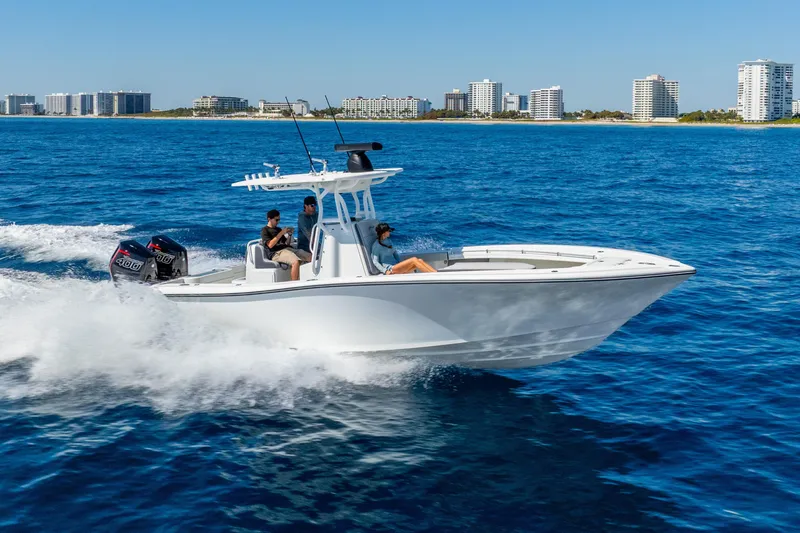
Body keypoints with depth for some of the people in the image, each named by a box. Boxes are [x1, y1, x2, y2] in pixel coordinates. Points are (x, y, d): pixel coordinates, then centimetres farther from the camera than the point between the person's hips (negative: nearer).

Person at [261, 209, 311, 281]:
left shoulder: (278, 229, 27)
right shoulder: (265, 230, 5)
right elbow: (270, 245, -11)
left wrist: (289, 235, 7)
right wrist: (281, 233, -11)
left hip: (288, 249, 8)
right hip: (276, 253, -7)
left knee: (311, 257, -12)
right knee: (296, 262, -36)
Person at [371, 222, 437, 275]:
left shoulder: (388, 240, 16)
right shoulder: (376, 245, -7)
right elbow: (375, 262, -9)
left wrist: (401, 265, 5)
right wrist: (385, 271, -20)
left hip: (397, 266, 8)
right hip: (391, 270, -8)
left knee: (420, 260, -14)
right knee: (414, 260, -23)